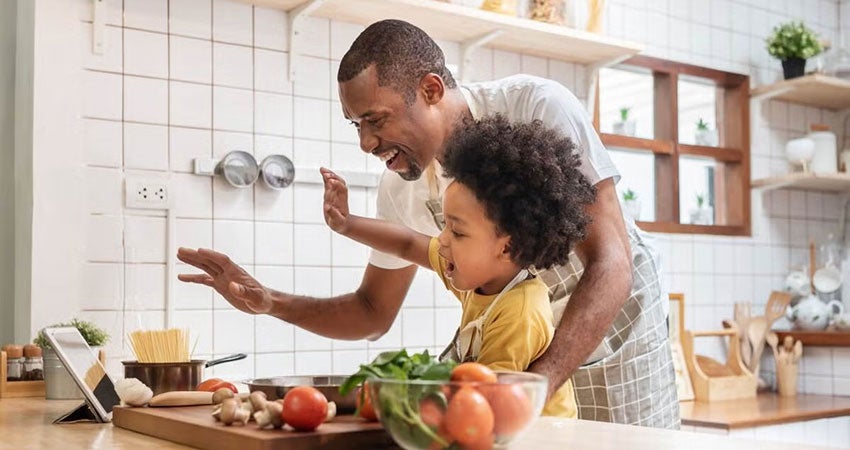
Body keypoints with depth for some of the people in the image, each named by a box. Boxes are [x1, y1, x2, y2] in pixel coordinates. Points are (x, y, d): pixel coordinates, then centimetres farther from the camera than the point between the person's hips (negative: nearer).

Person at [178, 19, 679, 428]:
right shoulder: (401, 188, -11)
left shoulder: (537, 107, -27)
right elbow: (374, 312, 2)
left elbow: (611, 266, -31)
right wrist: (268, 301, -14)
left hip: (613, 317, -4)